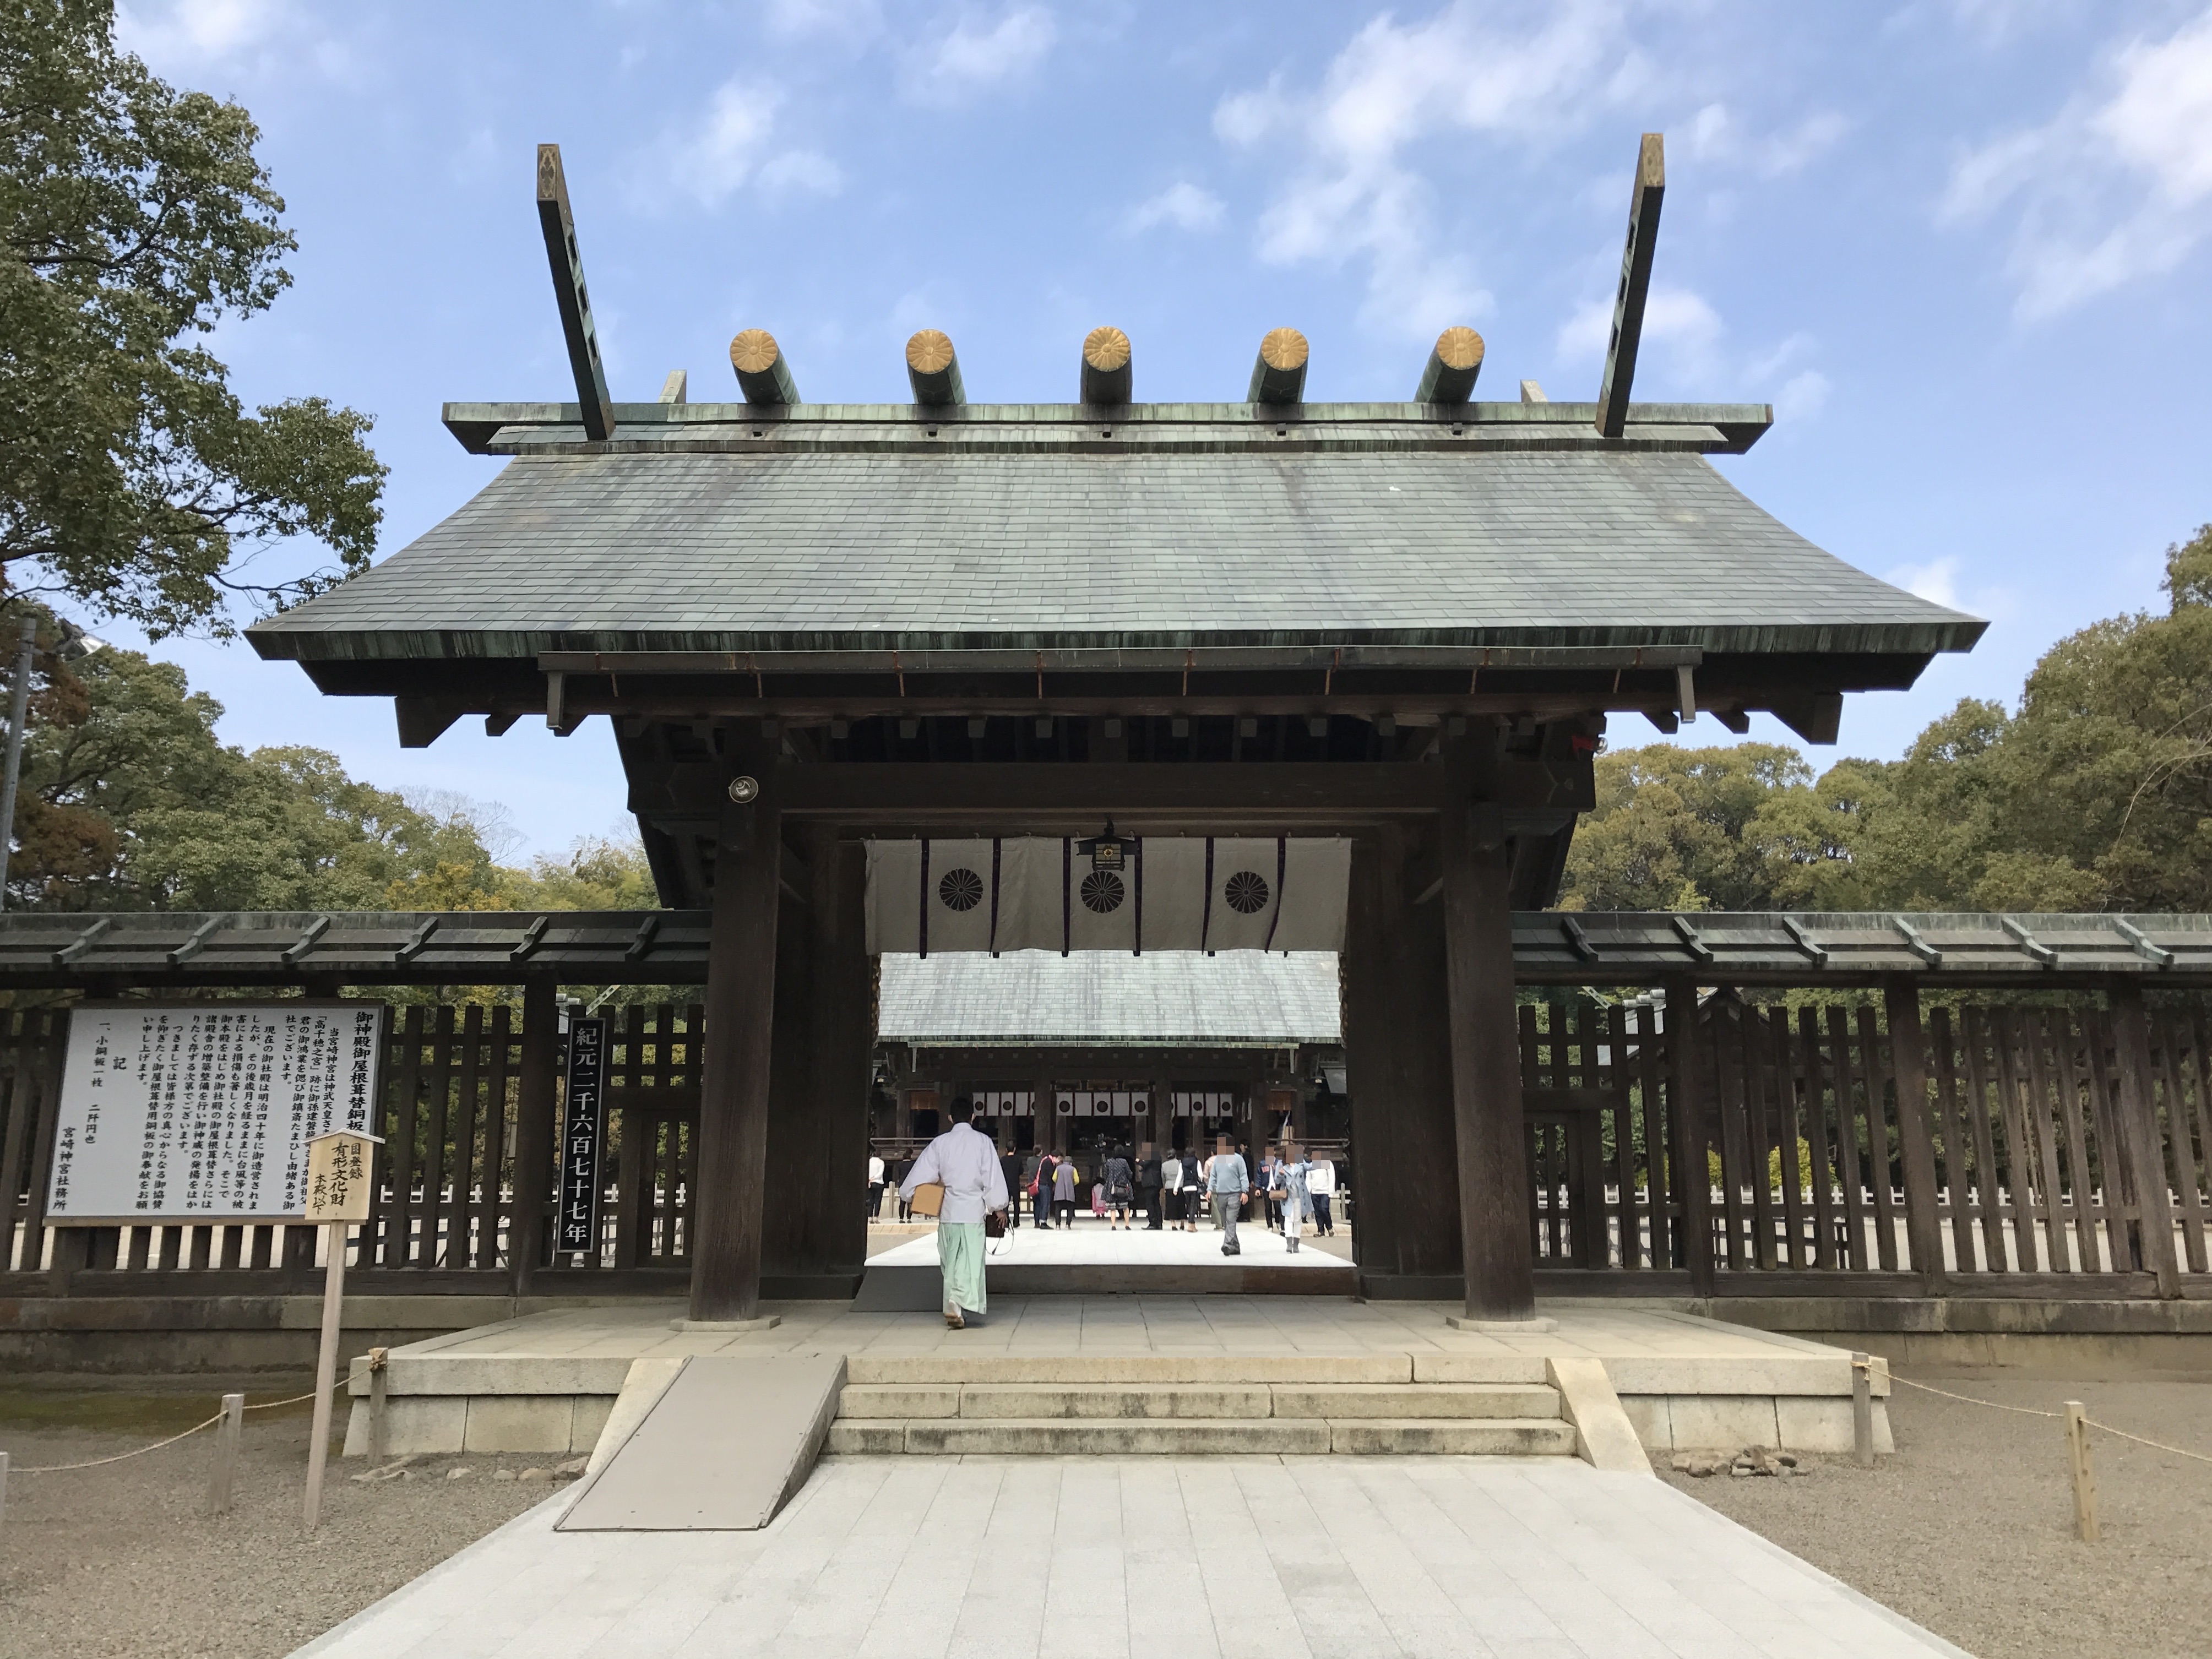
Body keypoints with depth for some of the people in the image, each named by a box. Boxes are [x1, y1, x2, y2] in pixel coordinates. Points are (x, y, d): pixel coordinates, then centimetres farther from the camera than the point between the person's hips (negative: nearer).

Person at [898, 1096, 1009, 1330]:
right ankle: (956, 1303, -25)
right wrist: (996, 1206, 5)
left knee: (950, 1264, 15)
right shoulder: (983, 1142, -4)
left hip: (948, 1212, 3)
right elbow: (994, 1178, -5)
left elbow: (921, 1174, 2)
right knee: (970, 1262, -4)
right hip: (974, 1211, -3)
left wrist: (907, 1195, 16)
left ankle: (954, 1310, 18)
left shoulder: (940, 1143, 2)